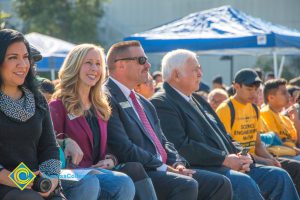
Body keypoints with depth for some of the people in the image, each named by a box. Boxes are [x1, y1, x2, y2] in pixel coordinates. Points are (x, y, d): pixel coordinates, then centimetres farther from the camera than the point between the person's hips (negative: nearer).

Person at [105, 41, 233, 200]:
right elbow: (124, 149, -17)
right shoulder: (107, 99, -8)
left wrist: (178, 164, 3)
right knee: (187, 185, -31)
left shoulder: (143, 102, 23)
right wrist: (164, 167, -14)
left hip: (163, 169, 9)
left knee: (220, 184, -4)